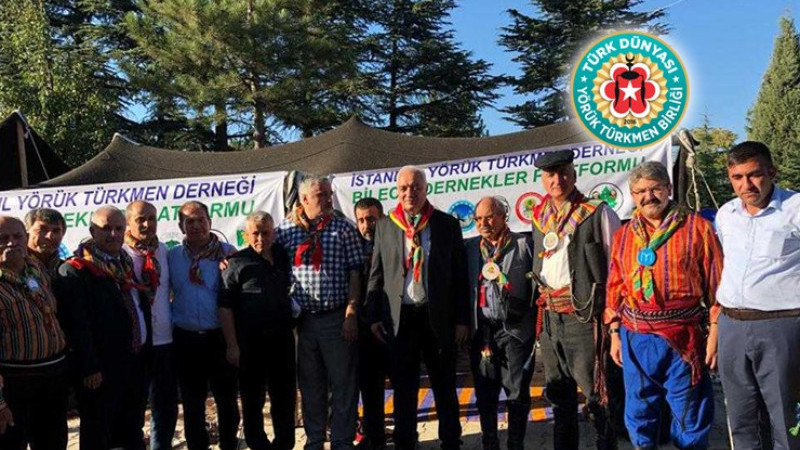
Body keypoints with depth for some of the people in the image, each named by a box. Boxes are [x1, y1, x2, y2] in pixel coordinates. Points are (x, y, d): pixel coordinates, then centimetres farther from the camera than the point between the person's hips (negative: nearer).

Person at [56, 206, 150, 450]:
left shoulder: (125, 265, 13)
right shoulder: (74, 271, -11)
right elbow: (77, 324, -17)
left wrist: (146, 351, 11)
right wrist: (89, 368, -20)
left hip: (136, 362, 7)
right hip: (101, 369, -7)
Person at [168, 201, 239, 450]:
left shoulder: (227, 252, -4)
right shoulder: (172, 256, 3)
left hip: (221, 337, -2)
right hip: (186, 340, 2)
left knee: (226, 399, 10)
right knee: (192, 403, 13)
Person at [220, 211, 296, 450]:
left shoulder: (283, 257, 7)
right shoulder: (237, 262, -6)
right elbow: (225, 306, -8)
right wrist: (232, 345, -13)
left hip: (282, 340, 4)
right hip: (250, 343, -4)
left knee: (285, 397, 13)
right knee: (252, 399, 9)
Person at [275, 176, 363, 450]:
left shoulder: (343, 228, 0)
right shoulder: (287, 228, 4)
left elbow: (355, 273, -2)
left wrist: (351, 313, -8)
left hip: (337, 317, -2)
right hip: (304, 318, 2)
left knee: (343, 383, 4)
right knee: (310, 384, 14)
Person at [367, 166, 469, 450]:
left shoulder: (447, 225, 2)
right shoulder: (385, 226, 6)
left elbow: (460, 276, 2)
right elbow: (376, 274, 7)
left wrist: (462, 319, -3)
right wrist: (374, 316, 0)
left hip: (439, 317, -1)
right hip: (400, 317, 1)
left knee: (445, 386, 10)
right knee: (403, 388, 10)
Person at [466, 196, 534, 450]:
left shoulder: (524, 245, 0)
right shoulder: (470, 248, 9)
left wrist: (536, 326, -7)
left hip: (515, 329, -2)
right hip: (481, 331, 3)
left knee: (517, 392, 4)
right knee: (485, 393, 8)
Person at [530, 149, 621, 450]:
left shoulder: (598, 213, -7)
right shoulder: (539, 217, 11)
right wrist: (543, 302, 15)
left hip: (583, 317, -6)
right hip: (549, 318, 6)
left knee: (596, 394, -2)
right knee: (559, 395, 17)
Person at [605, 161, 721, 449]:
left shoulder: (697, 228, -1)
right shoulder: (623, 235, 9)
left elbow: (717, 285, -2)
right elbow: (615, 288, 11)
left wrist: (715, 334, -5)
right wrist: (615, 334, 9)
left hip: (684, 338, -3)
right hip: (635, 339, 3)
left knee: (689, 414, 8)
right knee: (639, 411, 13)